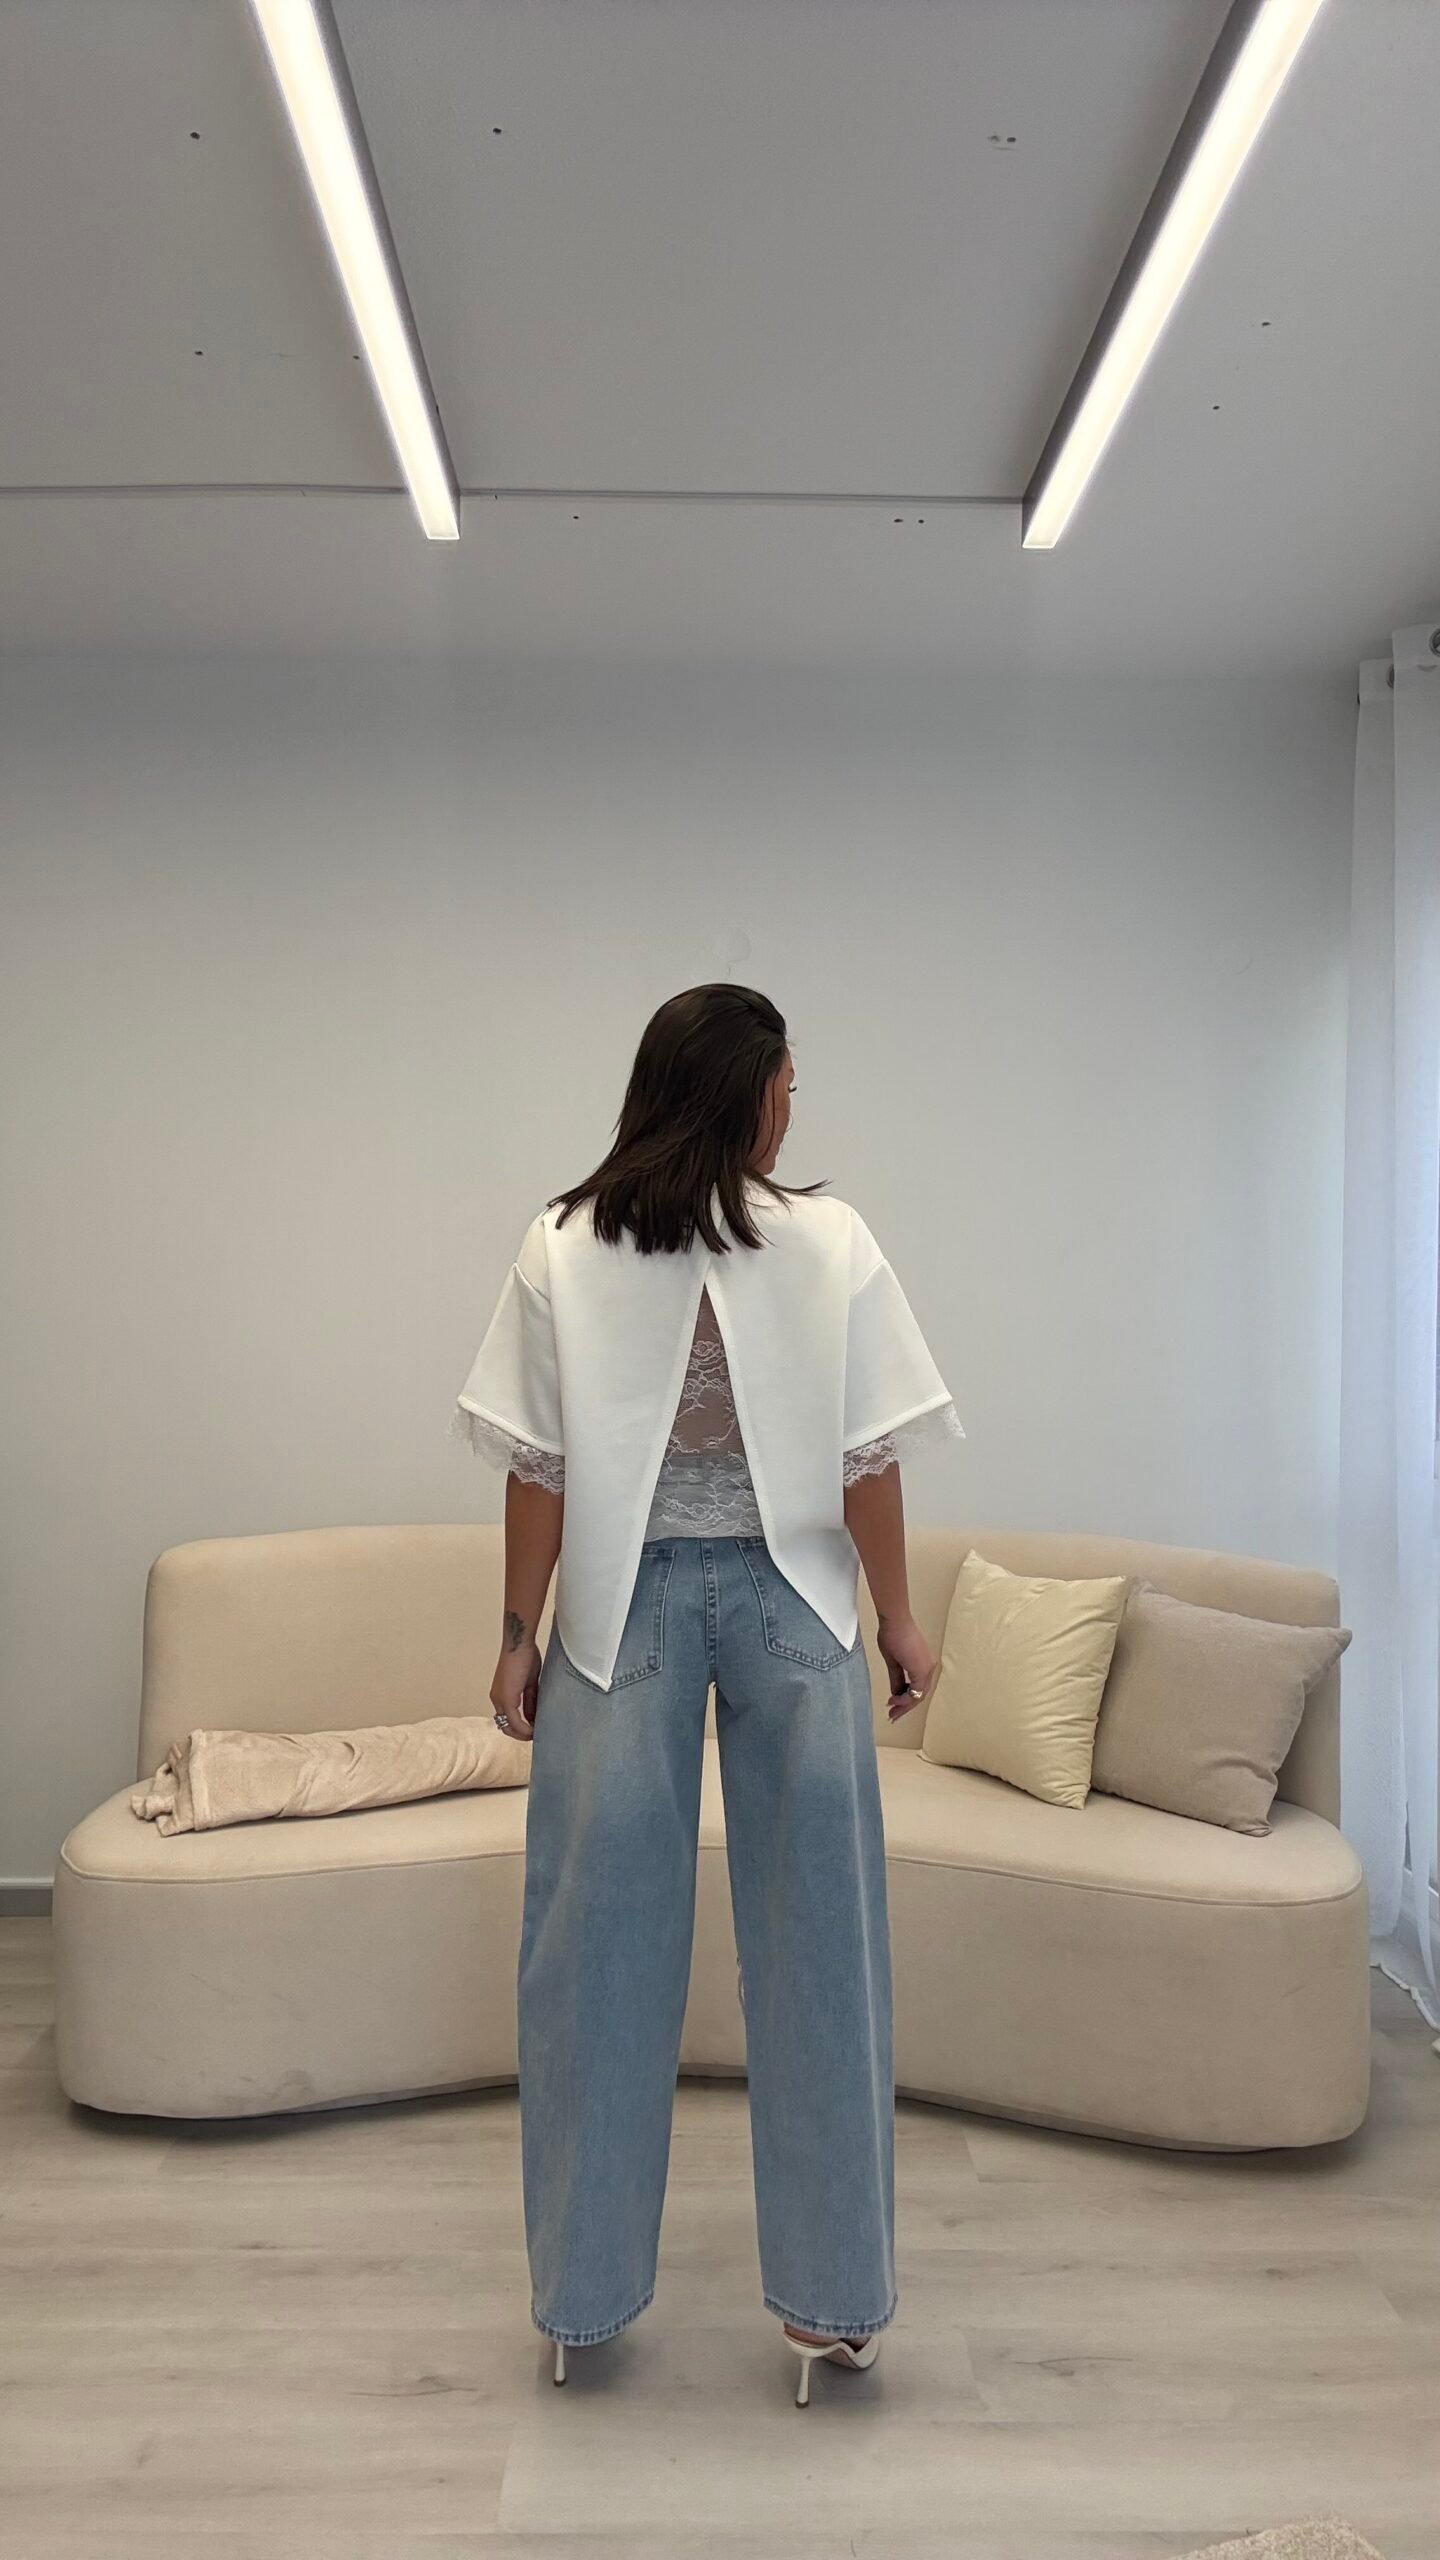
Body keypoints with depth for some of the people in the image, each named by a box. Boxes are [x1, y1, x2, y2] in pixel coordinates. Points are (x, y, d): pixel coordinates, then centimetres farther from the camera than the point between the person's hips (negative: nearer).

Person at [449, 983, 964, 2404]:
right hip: (792, 1597, 0)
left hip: (623, 1606, 1)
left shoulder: (562, 1248, -5)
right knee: (815, 1937, 10)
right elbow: (869, 1459, -7)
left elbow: (536, 1465, -4)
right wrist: (901, 1620, 4)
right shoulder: (830, 1242, -8)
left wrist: (519, 1634, 4)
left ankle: (581, 2285, 26)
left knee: (597, 1936, 11)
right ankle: (833, 2295, 22)